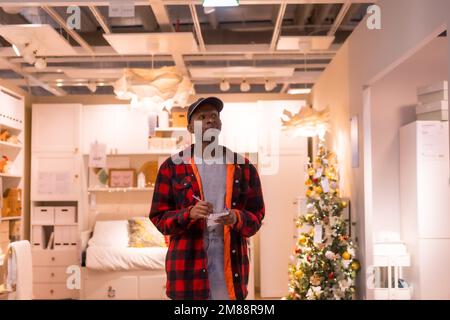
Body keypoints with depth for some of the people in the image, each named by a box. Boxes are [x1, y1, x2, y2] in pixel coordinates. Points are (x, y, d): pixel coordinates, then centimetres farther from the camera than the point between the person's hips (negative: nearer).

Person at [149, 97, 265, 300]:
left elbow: (257, 216, 10)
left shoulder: (243, 167, 9)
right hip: (188, 266, -2)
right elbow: (159, 216, 3)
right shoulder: (172, 167, 4)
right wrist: (189, 214, -16)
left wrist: (237, 218, -12)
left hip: (231, 266, 2)